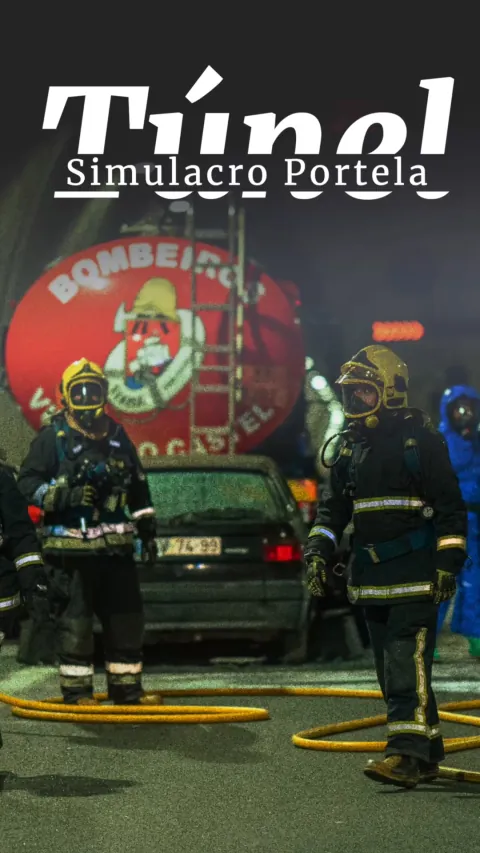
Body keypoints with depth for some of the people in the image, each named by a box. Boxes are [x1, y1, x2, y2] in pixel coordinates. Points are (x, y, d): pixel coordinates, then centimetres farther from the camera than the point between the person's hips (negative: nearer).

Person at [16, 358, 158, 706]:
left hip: (115, 546, 6)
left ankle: (126, 687, 17)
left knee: (126, 615, 8)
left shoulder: (117, 436, 14)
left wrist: (147, 528, 19)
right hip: (71, 546, -5)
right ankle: (77, 691, 5)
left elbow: (138, 485, 22)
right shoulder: (52, 438, -3)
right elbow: (28, 482, -7)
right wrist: (61, 496, -22)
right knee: (75, 619, -3)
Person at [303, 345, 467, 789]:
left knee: (407, 666, -15)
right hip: (371, 577, 8)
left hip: (414, 573, -7)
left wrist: (448, 562, -13)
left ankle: (407, 754, -19)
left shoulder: (421, 439, -7)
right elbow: (334, 508, 19)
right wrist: (317, 551, 6)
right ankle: (428, 754, 18)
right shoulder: (351, 446, 13)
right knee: (393, 669, 10)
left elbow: (450, 507, -7)